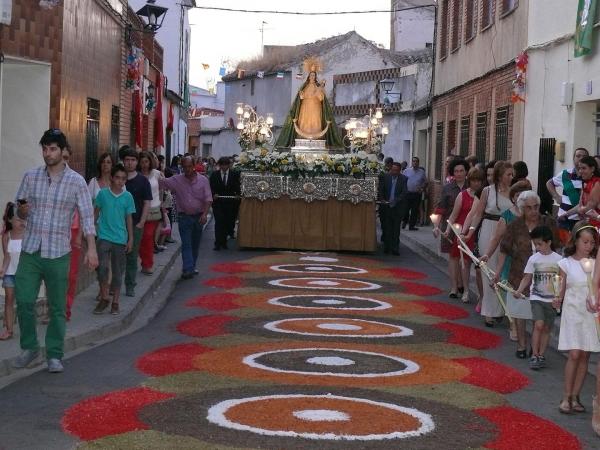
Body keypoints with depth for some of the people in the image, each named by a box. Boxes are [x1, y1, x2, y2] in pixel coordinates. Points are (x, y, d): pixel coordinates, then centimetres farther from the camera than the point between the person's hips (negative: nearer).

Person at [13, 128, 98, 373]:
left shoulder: (76, 181, -3)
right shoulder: (30, 176, 4)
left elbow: (87, 217, -4)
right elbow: (20, 211, 11)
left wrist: (91, 248, -12)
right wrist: (22, 211, -13)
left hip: (58, 253, -2)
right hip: (30, 250, 2)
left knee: (57, 307, 4)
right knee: (24, 301, -1)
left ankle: (54, 355, 14)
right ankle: (29, 347, 19)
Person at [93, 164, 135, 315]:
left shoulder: (127, 197, 1)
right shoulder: (102, 193, -2)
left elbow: (129, 218, 6)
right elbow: (96, 212, 8)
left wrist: (131, 239, 5)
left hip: (120, 239, 1)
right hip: (104, 237, -1)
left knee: (117, 272, 7)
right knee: (103, 268, -12)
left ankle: (115, 302, 18)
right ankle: (104, 298, 6)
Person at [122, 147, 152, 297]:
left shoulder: (142, 181, 3)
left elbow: (147, 203, 2)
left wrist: (141, 223, -7)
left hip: (136, 224, 0)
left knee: (132, 256, 4)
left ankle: (130, 286, 12)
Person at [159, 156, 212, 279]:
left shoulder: (203, 180, -2)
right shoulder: (177, 180, -1)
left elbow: (208, 199, -6)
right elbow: (161, 182, -5)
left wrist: (205, 214, -18)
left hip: (199, 217, 1)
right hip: (184, 217, -1)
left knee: (195, 244, 12)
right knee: (186, 244, -8)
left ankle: (191, 267, 25)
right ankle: (188, 269, -15)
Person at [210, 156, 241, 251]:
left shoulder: (234, 174, 4)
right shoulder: (214, 174, 4)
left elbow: (237, 186, 2)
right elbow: (212, 188, 2)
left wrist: (237, 194, -16)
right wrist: (214, 194, -17)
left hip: (230, 202, 1)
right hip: (218, 202, -1)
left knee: (228, 223, 6)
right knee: (219, 222, -8)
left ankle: (223, 242, 19)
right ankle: (218, 243, -8)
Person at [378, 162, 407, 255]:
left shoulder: (403, 179, -3)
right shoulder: (385, 177, 2)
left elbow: (404, 192, -7)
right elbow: (381, 189, 5)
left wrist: (396, 200, -19)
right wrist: (382, 199, -9)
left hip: (398, 207, -2)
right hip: (387, 206, 2)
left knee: (396, 228, 1)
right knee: (387, 227, 4)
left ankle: (395, 248, 4)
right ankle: (387, 246, 10)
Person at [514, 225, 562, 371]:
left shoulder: (558, 259, -2)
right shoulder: (533, 259, -1)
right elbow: (527, 278, 2)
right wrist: (519, 290, -13)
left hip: (552, 299, 1)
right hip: (537, 298, -1)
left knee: (546, 328, 6)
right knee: (539, 325, -14)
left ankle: (541, 356, 16)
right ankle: (534, 356, -8)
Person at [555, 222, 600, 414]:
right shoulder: (566, 263, -1)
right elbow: (562, 289, 1)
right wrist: (557, 300, -19)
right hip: (573, 312, -2)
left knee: (584, 356, 3)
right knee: (574, 354, -10)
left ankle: (575, 396, 11)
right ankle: (566, 397, -2)